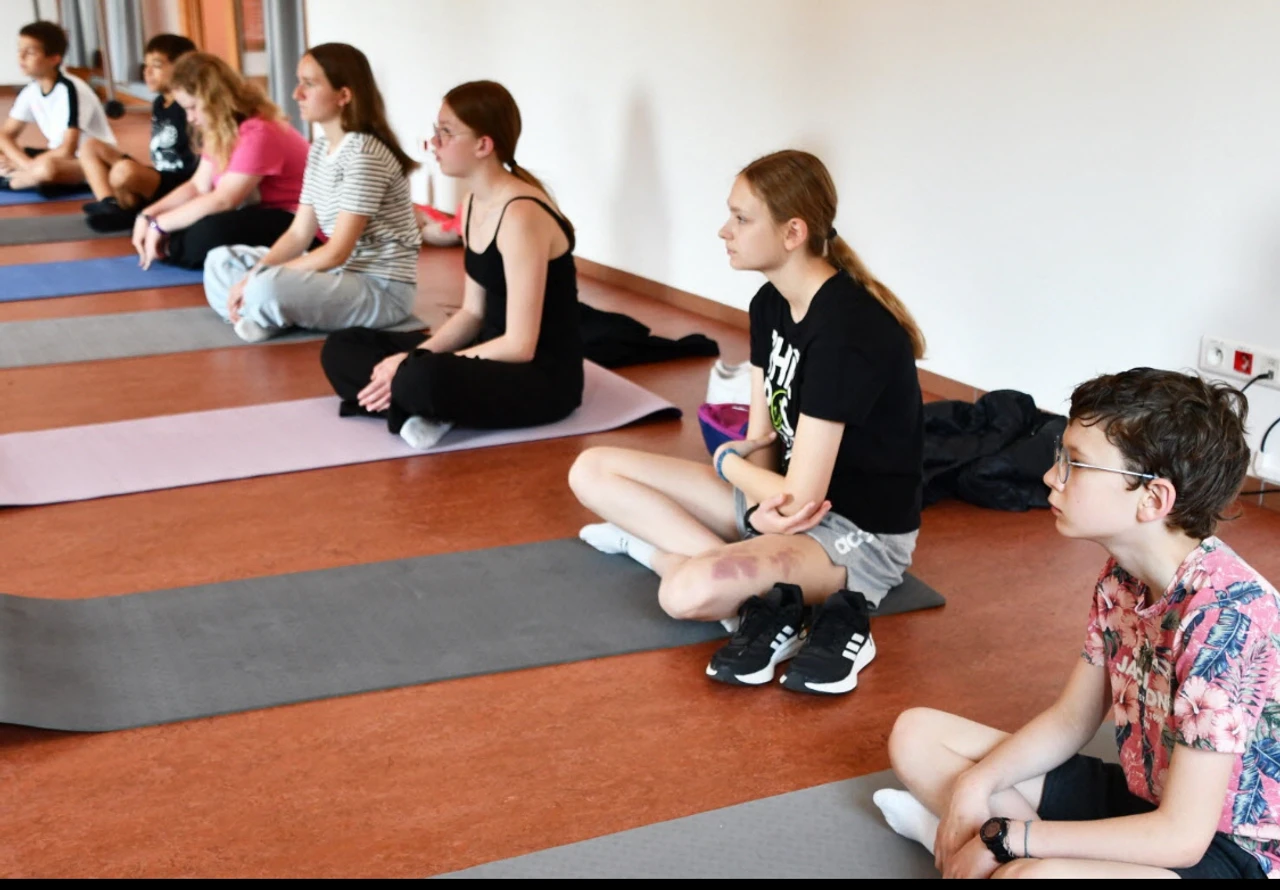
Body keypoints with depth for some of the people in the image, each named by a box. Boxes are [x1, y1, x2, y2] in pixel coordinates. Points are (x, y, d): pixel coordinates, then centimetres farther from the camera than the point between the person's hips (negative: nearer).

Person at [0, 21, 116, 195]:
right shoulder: (31, 91, 1)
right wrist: (26, 162, -17)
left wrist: (29, 165, -17)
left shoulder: (70, 90, -22)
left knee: (46, 168, -37)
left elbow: (68, 151, -27)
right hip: (60, 157, 8)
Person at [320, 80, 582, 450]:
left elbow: (520, 346, -24)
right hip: (493, 355, 10)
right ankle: (417, 406, -14)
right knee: (342, 348, 7)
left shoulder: (521, 215, -22)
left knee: (421, 380, -40)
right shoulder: (475, 204, 7)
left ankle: (413, 404, -8)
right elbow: (473, 312, 11)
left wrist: (415, 368, -20)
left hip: (542, 376, -10)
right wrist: (412, 360, -6)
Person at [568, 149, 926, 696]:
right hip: (782, 497, 10)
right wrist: (765, 508, -18)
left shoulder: (847, 331, -26)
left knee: (693, 591, -40)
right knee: (592, 472, 0)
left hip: (861, 533, -10)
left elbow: (801, 498, -25)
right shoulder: (770, 304, 1)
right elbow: (762, 439, 4)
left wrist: (728, 463, -5)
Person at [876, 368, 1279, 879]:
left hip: (1224, 848, -8)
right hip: (1139, 800, 8)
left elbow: (1181, 835, -29)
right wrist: (975, 786, -11)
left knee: (1034, 873, -38)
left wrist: (1003, 837, -24)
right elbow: (1070, 720, 7)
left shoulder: (1224, 615, -29)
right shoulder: (1122, 575, -4)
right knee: (917, 736, 6)